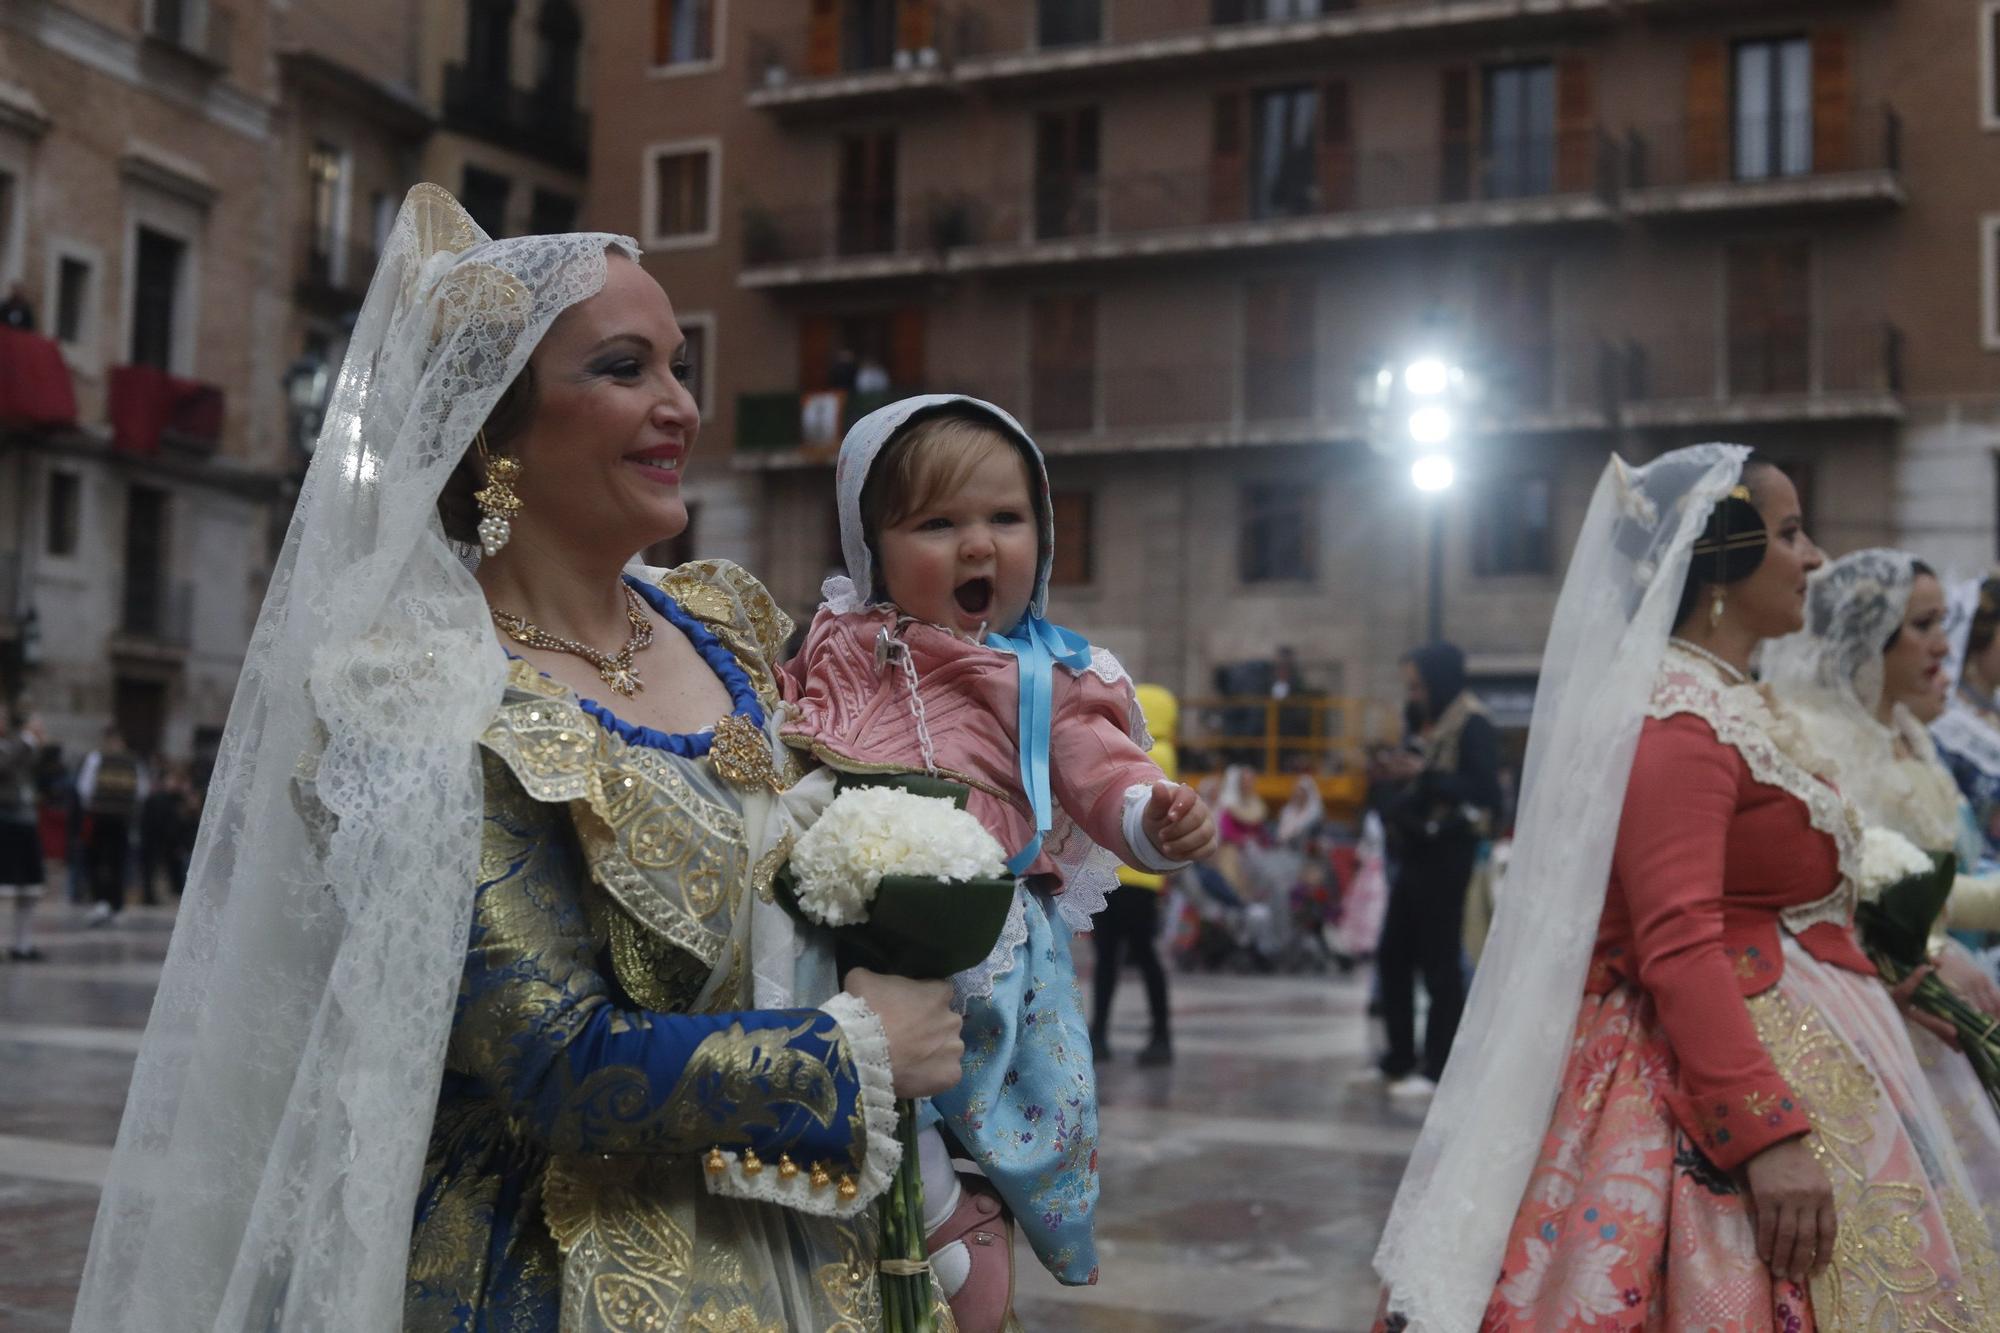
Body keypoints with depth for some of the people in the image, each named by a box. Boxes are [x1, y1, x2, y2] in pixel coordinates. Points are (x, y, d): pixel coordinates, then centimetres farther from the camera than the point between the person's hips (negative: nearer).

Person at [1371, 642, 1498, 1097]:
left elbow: (1486, 793, -19)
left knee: (1440, 964, -4)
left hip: (1447, 854, -9)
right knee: (1393, 956, 12)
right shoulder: (1432, 722, 14)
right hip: (1416, 850, 9)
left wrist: (1424, 775, -22)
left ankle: (1437, 1070, 3)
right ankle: (1399, 1060, 21)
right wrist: (1401, 774, 0)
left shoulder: (1472, 723, -11)